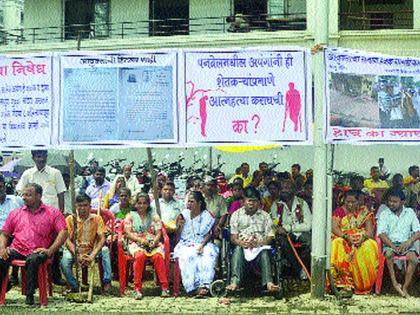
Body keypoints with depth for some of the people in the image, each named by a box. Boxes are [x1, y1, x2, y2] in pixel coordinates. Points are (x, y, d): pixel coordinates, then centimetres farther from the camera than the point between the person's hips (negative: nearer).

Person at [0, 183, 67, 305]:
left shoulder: (53, 213, 7)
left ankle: (30, 295, -26)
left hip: (36, 252, -3)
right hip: (16, 250, 3)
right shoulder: (15, 213, 19)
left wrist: (50, 251, -14)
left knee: (33, 260, -37)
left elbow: (63, 232, -3)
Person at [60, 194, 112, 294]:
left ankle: (107, 282, -21)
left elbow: (102, 238, -8)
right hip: (75, 250, -1)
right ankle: (73, 287, -10)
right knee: (65, 258, -32)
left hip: (92, 250, 1)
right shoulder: (70, 219, -1)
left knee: (105, 250, -29)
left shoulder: (97, 219, 1)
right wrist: (78, 255, -24)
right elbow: (67, 240, -8)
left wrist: (93, 255, -24)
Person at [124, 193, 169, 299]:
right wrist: (140, 239, -13)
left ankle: (165, 287, -33)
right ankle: (137, 289, -36)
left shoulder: (154, 216, 18)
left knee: (158, 256, -33)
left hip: (153, 244, 1)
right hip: (136, 244, -1)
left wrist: (154, 241, -12)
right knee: (140, 255, -36)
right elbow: (127, 233, 3)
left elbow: (158, 233, 10)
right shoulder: (130, 216, 15)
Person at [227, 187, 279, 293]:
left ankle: (268, 282, -51)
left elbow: (269, 237, 6)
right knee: (238, 250, -35)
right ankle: (235, 282, -52)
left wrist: (259, 243, -15)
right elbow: (233, 236, 5)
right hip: (242, 245, 0)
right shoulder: (236, 215, 14)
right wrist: (241, 243, -19)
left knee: (264, 252, -35)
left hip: (260, 245, 0)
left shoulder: (265, 216, 16)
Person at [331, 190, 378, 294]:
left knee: (370, 246, -32)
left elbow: (370, 230, 1)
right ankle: (344, 283, -36)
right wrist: (346, 236, -22)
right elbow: (334, 228, -5)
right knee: (337, 245, -35)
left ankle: (363, 285, -26)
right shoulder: (339, 211, 8)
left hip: (362, 241, 1)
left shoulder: (364, 212, 10)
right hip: (343, 239, -1)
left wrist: (363, 237, -21)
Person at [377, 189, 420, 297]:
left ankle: (405, 288, -24)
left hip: (406, 244, 1)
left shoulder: (410, 212, 10)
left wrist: (409, 242, -16)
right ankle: (394, 283, -27)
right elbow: (381, 233, -5)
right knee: (388, 253, -35)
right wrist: (393, 246, -19)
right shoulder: (384, 214, 6)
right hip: (390, 244, -1)